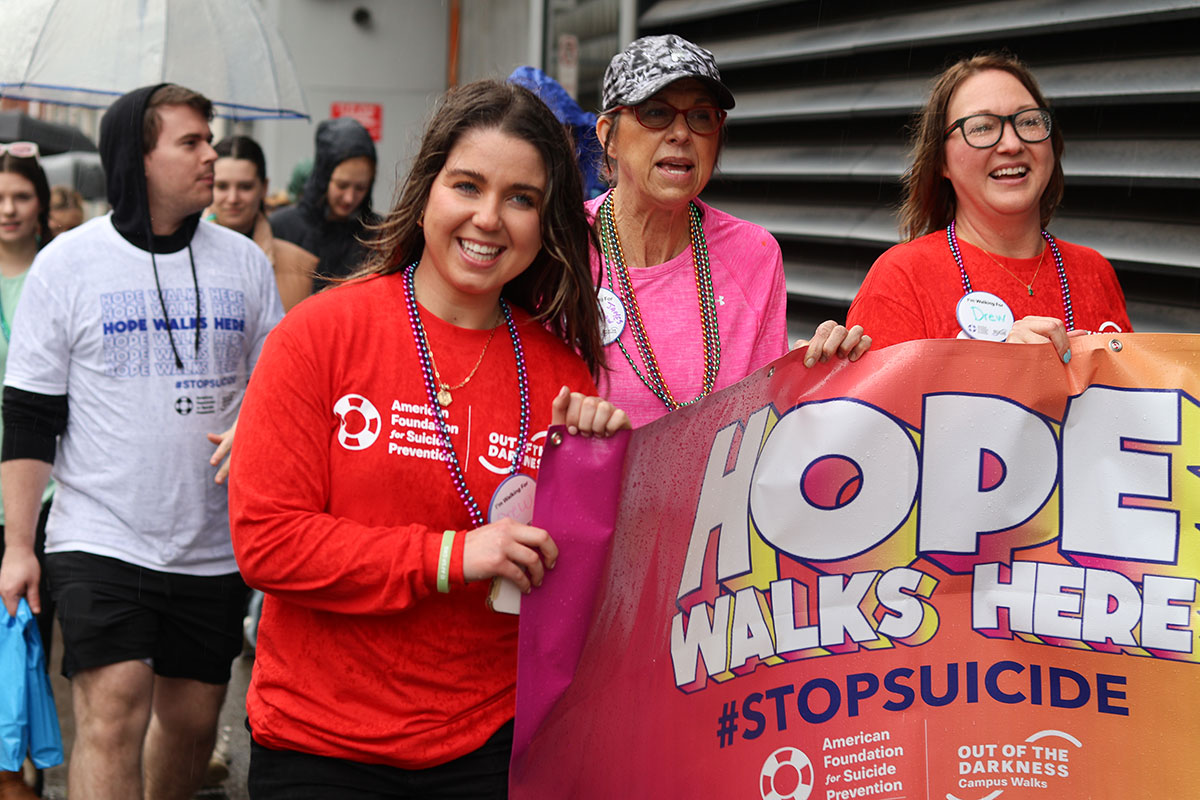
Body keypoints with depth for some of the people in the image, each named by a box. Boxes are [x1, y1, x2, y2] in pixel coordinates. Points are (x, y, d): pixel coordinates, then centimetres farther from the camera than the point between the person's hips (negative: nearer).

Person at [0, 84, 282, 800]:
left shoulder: (244, 262, 6)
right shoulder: (69, 263, -1)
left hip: (214, 546, 3)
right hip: (100, 541, -3)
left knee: (192, 721, 11)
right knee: (113, 713, -13)